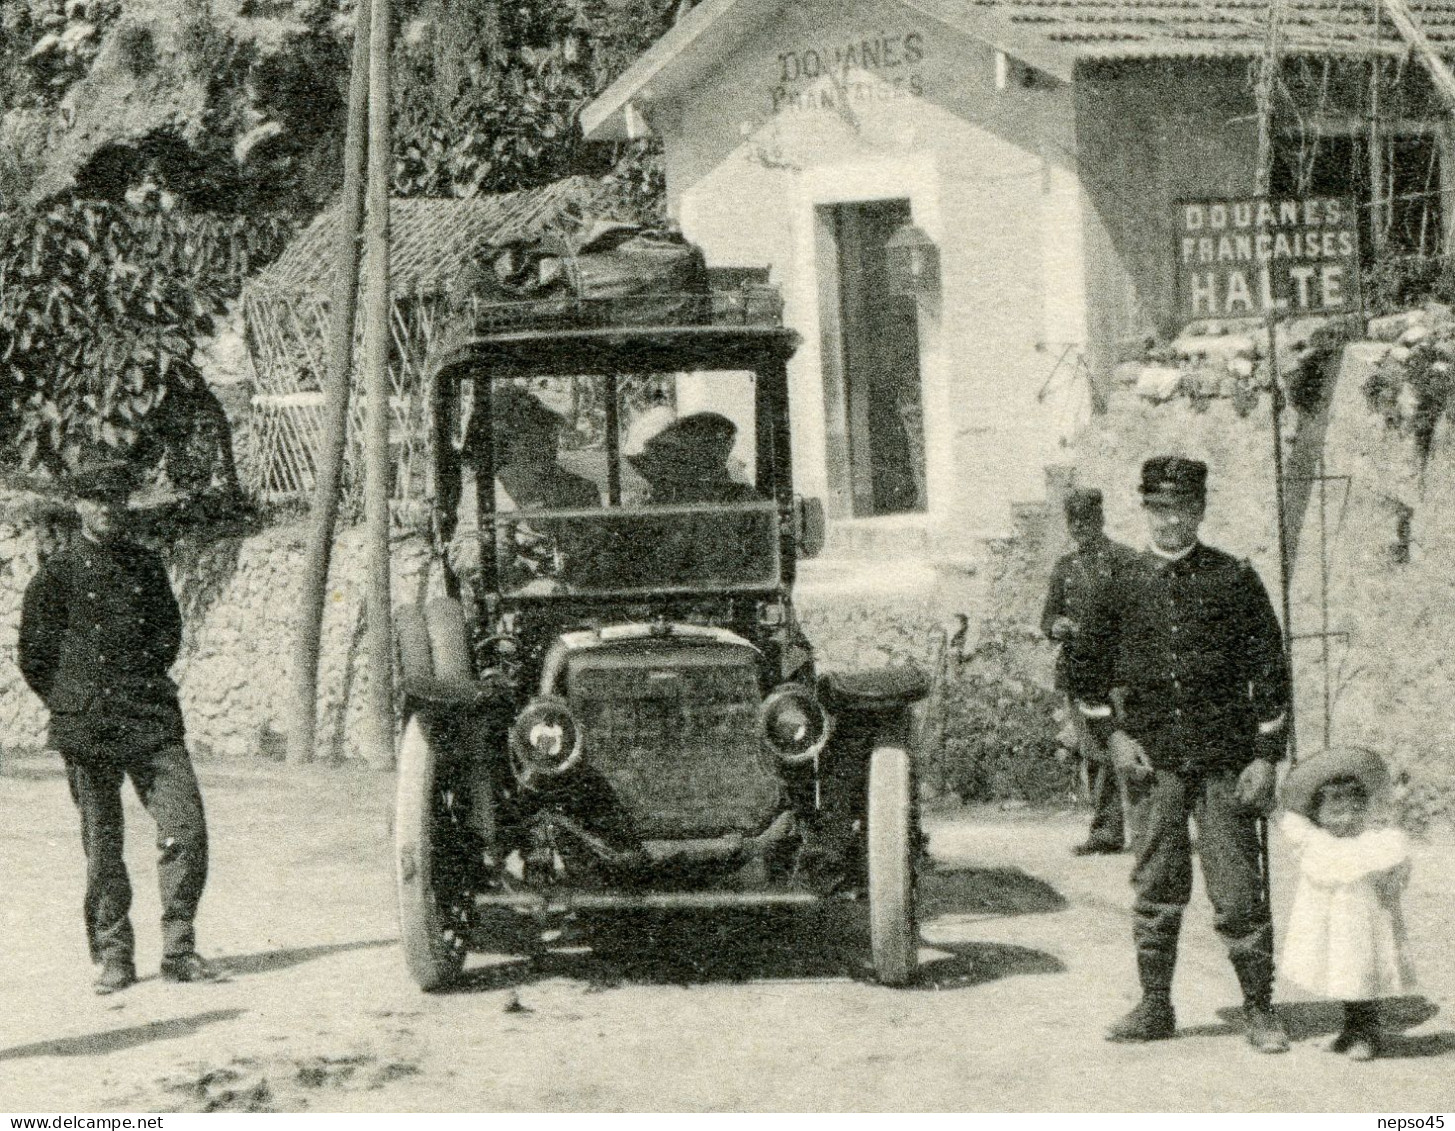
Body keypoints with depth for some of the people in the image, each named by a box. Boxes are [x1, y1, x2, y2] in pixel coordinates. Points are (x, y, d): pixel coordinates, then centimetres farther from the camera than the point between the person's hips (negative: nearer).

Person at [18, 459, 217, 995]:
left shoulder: (146, 566, 12)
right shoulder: (57, 574, 2)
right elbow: (34, 655, 5)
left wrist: (143, 681, 13)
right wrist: (74, 704, 3)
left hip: (151, 720, 3)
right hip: (86, 729, -3)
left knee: (186, 827, -8)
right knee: (101, 846, 1)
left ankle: (178, 948, 0)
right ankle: (113, 955, 11)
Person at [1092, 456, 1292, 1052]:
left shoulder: (1234, 579, 0)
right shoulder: (1121, 584, 5)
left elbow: (1271, 670, 1)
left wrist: (1266, 757, -5)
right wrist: (1113, 732, 1)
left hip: (1226, 762, -2)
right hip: (1153, 759, 2)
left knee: (1238, 891, -2)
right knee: (1155, 890, 5)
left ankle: (1260, 1012, 7)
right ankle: (1155, 1008, 15)